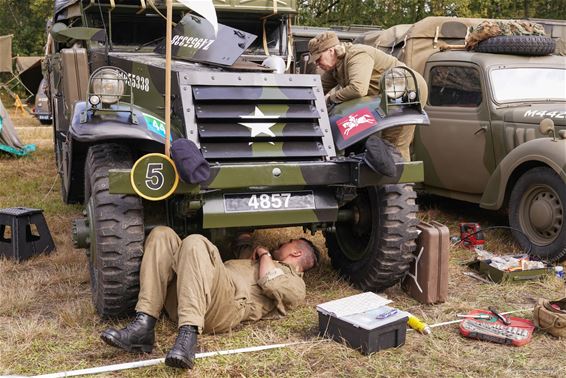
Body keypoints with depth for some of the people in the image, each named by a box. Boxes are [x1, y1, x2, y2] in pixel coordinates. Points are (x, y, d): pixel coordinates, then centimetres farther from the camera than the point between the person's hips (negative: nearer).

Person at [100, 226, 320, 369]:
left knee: (195, 243, -32)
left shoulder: (295, 284, 16)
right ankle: (143, 326, -26)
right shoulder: (261, 265, 44)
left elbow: (272, 285, -4)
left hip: (228, 304, -8)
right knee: (162, 235, -10)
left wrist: (265, 254, 10)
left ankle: (188, 337, -44)